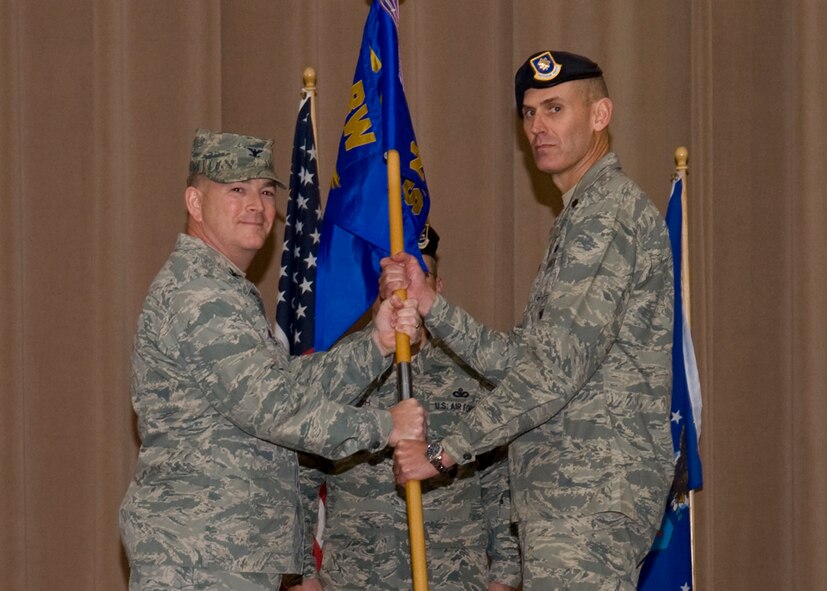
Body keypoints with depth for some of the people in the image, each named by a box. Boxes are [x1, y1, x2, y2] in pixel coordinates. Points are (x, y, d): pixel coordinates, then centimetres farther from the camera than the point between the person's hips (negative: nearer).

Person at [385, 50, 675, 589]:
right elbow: (523, 360, 17)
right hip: (562, 492, 10)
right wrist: (427, 302, 7)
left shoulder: (608, 211, -12)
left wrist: (444, 452, -14)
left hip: (590, 494, -10)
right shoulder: (583, 217, 22)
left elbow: (555, 371, -19)